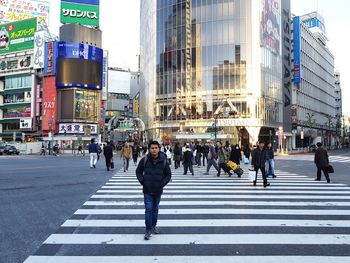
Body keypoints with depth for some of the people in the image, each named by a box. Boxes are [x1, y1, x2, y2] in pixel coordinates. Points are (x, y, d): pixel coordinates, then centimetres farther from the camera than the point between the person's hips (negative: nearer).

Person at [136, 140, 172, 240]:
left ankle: (154, 226, 35)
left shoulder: (163, 161, -7)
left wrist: (162, 183, -7)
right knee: (148, 209, -5)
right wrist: (142, 181, -5)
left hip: (158, 191, 2)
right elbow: (138, 172, 5)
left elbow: (168, 175, 4)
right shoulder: (144, 160, -8)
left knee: (155, 209, 16)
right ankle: (148, 229, 7)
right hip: (147, 190, -1)